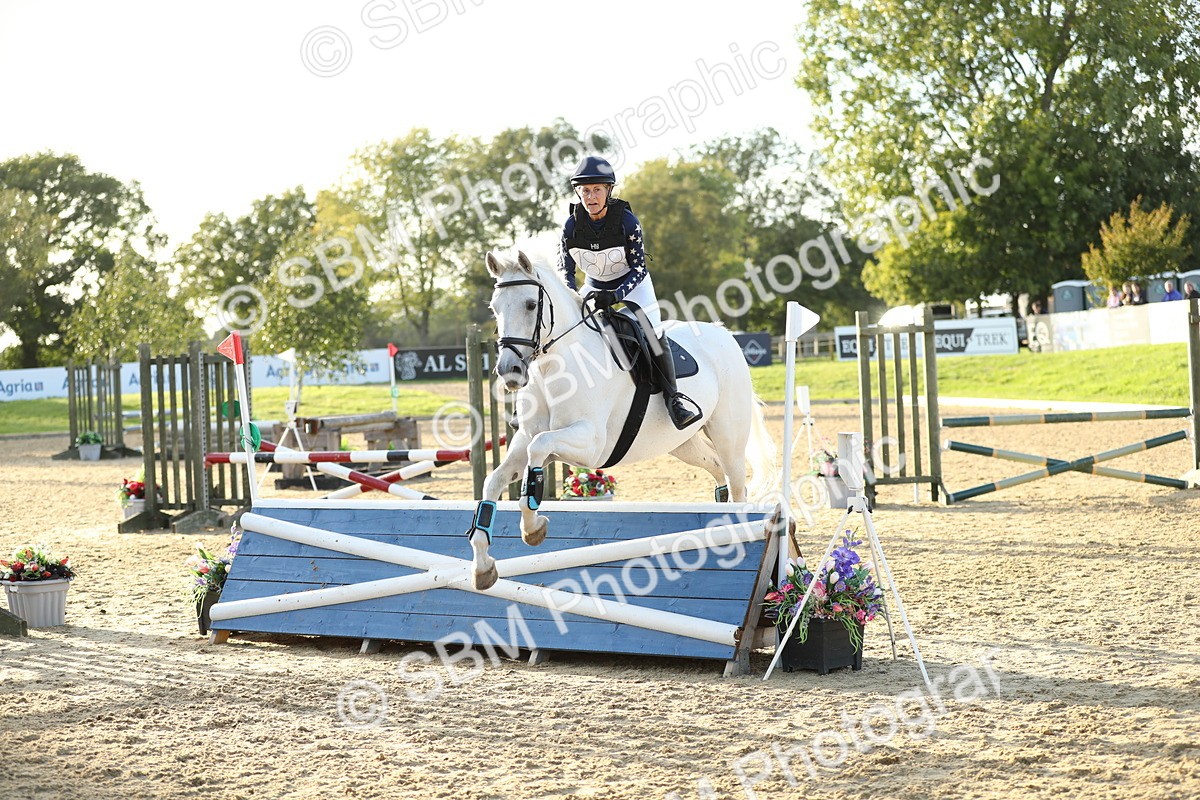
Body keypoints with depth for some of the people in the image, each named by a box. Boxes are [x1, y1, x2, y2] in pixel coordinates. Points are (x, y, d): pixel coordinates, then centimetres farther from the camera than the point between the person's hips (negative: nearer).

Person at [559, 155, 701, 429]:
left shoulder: (627, 221, -24)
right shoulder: (571, 225, -16)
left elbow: (639, 268, -21)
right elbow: (565, 270, -8)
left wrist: (615, 295, -36)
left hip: (632, 284, -4)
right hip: (594, 286, 4)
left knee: (652, 332, -21)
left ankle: (672, 397, -14)